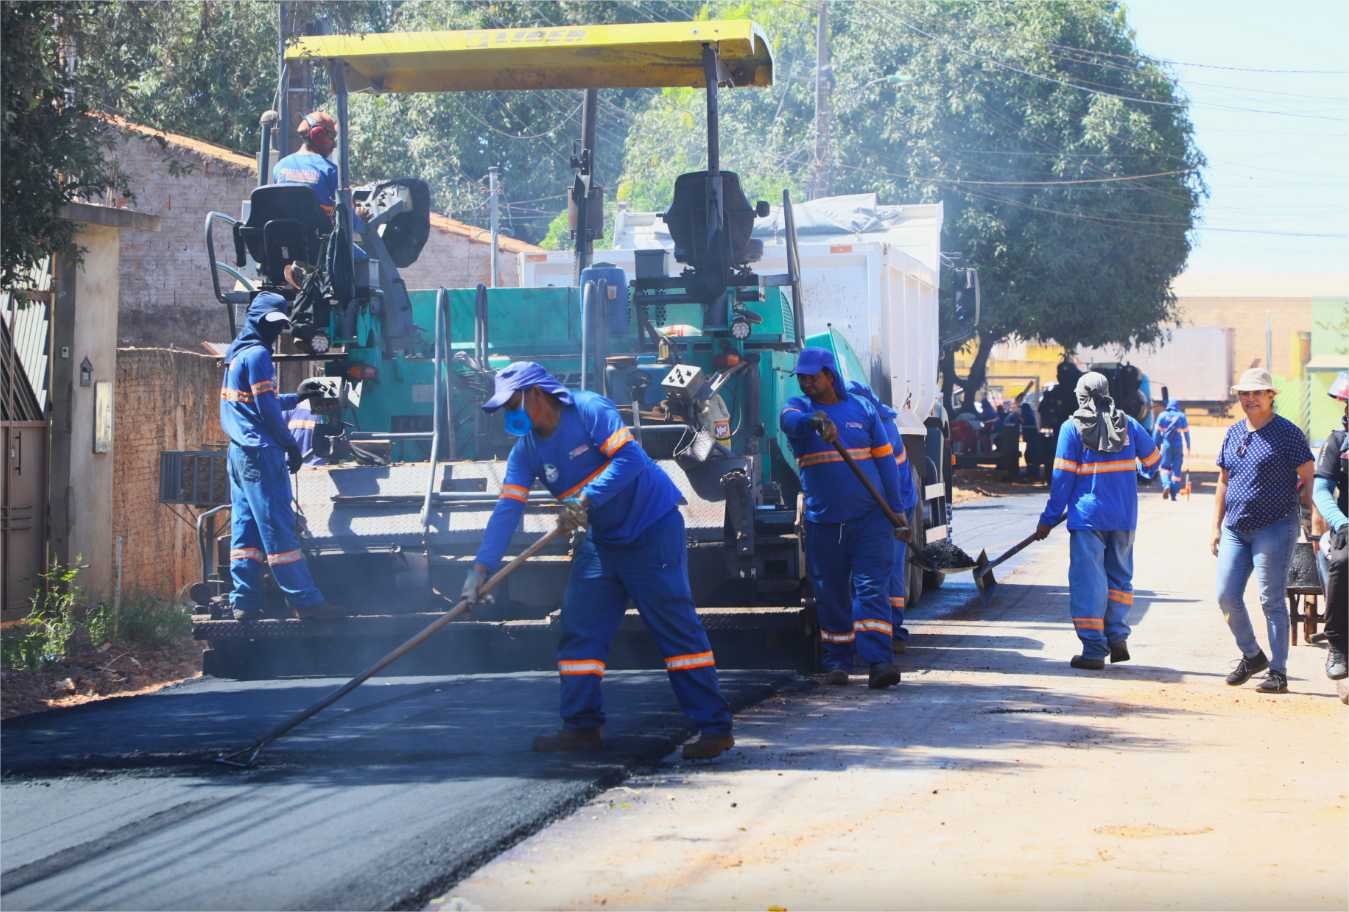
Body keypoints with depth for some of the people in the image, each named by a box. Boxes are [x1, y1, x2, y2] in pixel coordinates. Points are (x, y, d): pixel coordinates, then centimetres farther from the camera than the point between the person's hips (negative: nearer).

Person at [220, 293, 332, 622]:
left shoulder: (237, 355, 18)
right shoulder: (257, 355, -10)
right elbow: (266, 409, -14)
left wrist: (296, 398, 26)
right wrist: (291, 445, -7)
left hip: (239, 452, 10)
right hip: (261, 452, -10)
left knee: (245, 527, 6)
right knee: (278, 526, -9)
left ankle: (244, 602, 2)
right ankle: (305, 600, -9)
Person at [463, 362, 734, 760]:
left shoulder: (589, 410, -16)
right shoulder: (525, 451, 3)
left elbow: (630, 458, -25)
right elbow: (507, 509, -5)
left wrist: (587, 498, -33)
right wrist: (482, 567, -15)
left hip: (652, 528, -8)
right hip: (603, 539, 8)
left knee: (676, 624, -10)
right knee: (579, 625, 4)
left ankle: (715, 728, -10)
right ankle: (583, 727, 12)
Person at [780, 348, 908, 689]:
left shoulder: (862, 409, 7)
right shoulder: (797, 407, 5)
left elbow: (885, 459, 10)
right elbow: (792, 421, -21)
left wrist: (896, 510, 6)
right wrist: (815, 422, -44)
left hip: (870, 516, -1)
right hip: (822, 520, 1)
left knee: (872, 587, -10)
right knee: (830, 594, 7)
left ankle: (879, 661, -18)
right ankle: (837, 662, 19)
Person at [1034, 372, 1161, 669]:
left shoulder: (1072, 427, -4)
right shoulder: (1127, 424, 6)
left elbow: (1063, 477, -5)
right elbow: (1152, 458, 20)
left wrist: (1049, 518, 1)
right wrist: (1144, 473, 44)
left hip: (1088, 516, -4)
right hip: (1124, 517, 4)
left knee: (1088, 581, -1)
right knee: (1120, 576, 17)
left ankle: (1094, 650, -4)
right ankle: (1118, 638, 9)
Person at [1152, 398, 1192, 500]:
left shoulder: (1162, 416, 4)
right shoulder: (1182, 416, 5)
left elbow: (1156, 432, 2)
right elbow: (1186, 432, 9)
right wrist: (1188, 446, 19)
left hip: (1166, 444, 0)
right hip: (1178, 446, 0)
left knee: (1165, 467, 11)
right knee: (1177, 469, 5)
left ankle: (1166, 484, -16)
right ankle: (1173, 494, 2)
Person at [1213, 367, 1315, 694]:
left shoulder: (1287, 433, -5)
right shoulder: (1233, 433, 13)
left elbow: (1308, 480, -5)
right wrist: (1216, 526, 14)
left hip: (1274, 528, -6)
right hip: (1235, 529, 6)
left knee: (1271, 600, -5)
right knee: (1226, 596, 3)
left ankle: (1278, 673, 2)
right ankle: (1252, 655, 23)